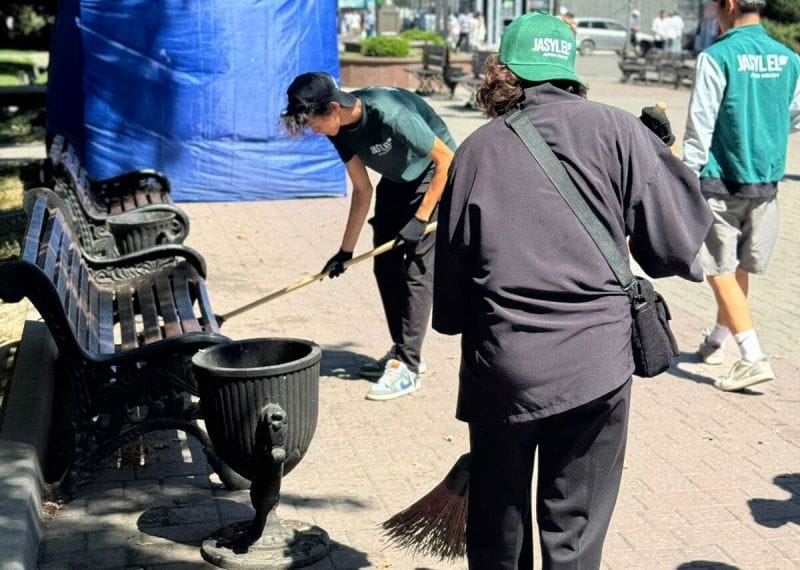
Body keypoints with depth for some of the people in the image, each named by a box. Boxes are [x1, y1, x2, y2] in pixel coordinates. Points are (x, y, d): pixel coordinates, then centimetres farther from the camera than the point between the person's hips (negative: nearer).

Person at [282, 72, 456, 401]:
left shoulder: (390, 113, -34)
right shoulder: (340, 131, -11)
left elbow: (446, 158, -26)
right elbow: (362, 190, -1)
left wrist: (420, 218, -25)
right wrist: (346, 251, 0)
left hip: (435, 178, -8)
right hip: (396, 182, 8)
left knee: (418, 270, -12)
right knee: (385, 267, 6)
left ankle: (407, 367, -8)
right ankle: (402, 352, 19)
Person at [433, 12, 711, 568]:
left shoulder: (477, 148, 3)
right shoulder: (615, 130, -3)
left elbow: (451, 264, 8)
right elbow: (675, 238, -4)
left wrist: (459, 324, 25)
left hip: (502, 367, 2)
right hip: (596, 364, -1)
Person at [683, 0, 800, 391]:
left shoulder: (717, 57, -14)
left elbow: (700, 128, -15)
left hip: (720, 180, -6)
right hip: (766, 183, 6)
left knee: (721, 272, -1)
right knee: (739, 269, 17)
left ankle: (753, 358, -9)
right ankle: (717, 341, 34)